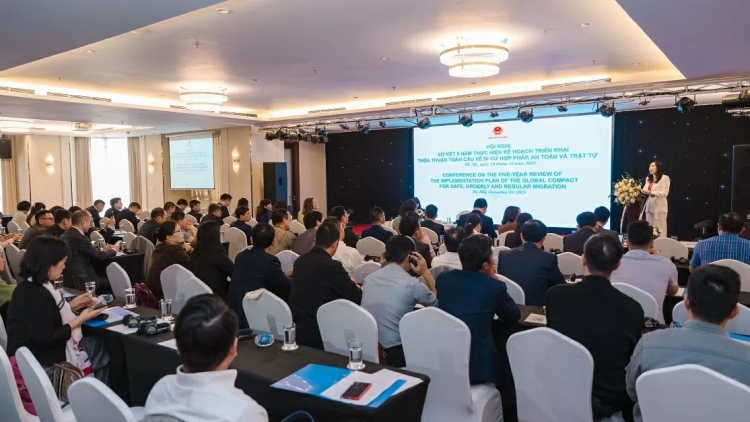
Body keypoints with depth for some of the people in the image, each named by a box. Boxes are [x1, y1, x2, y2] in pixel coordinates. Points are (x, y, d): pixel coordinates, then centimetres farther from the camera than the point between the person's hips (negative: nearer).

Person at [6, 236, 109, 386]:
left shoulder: (28, 287, 4)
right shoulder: (37, 295, -26)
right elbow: (46, 340, -26)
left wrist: (71, 306, 7)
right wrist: (80, 319, -17)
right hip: (45, 364, -9)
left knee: (97, 344, 15)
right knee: (101, 347, 4)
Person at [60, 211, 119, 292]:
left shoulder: (64, 236, 9)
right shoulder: (79, 237, -19)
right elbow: (99, 255, -12)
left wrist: (102, 250, 17)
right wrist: (113, 250, 5)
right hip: (80, 281, -9)